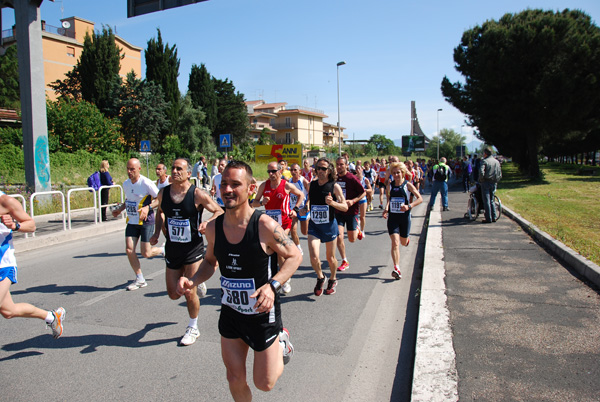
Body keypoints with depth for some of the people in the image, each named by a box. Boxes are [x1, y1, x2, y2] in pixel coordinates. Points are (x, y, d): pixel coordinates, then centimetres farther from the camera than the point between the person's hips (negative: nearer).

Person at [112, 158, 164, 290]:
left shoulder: (146, 183, -15)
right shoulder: (126, 184, 6)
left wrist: (148, 207, -25)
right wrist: (120, 209, 8)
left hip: (146, 221, -6)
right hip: (131, 221, 6)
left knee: (146, 253, -5)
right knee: (129, 250, -2)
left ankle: (164, 250, 29)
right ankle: (140, 280, 13)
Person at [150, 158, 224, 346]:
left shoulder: (198, 194, -14)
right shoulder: (163, 193, 0)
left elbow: (219, 211, -6)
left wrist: (207, 223, -24)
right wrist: (157, 232, 6)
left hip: (193, 248, -4)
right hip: (172, 249, 5)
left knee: (189, 293, -4)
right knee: (173, 294, 10)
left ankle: (193, 328, 22)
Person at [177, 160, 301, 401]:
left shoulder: (265, 226, -23)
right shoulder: (213, 228, -8)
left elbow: (295, 256, -12)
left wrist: (272, 285, -28)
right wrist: (192, 281, -10)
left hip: (263, 314, -4)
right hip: (230, 312, 4)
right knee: (235, 380, 14)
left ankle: (281, 343, 39)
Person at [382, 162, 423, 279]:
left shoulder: (408, 185, -6)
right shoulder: (390, 185, 3)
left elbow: (420, 198, -8)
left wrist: (409, 206, -23)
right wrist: (386, 208, 4)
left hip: (404, 217, -1)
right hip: (392, 217, 1)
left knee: (403, 242, 16)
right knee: (395, 243, -12)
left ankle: (407, 238, 55)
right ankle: (397, 269, -14)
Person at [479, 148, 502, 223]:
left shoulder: (484, 161, -8)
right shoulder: (497, 161, 12)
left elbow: (481, 172, -22)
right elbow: (500, 174, 13)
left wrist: (481, 180, -8)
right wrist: (496, 181, 19)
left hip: (486, 182, -6)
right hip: (494, 183, 6)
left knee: (486, 201, -2)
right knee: (492, 200, 16)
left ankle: (488, 219, -3)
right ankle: (494, 217, 12)